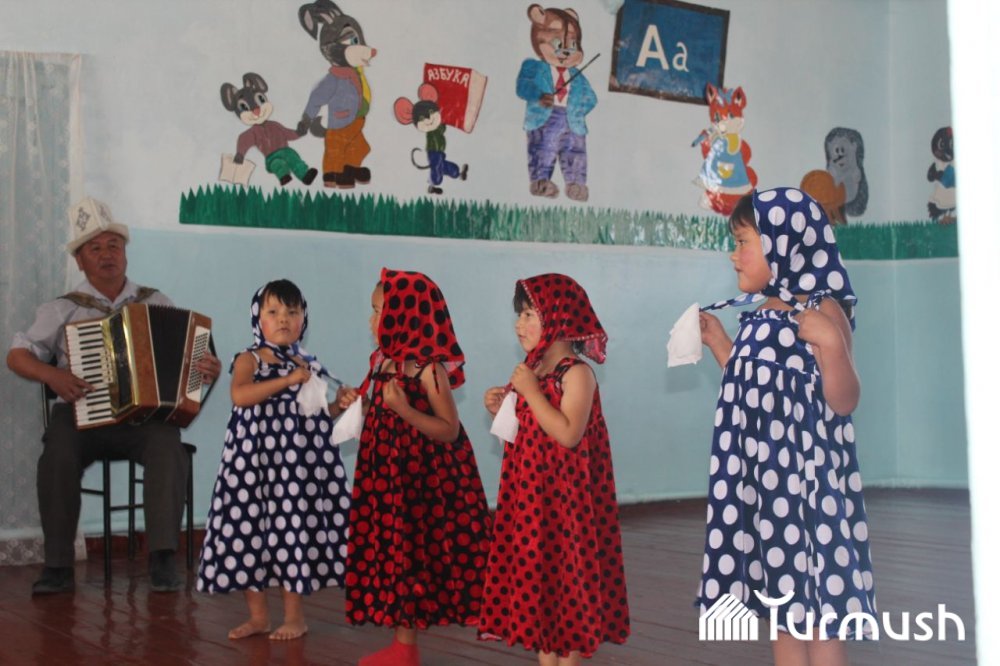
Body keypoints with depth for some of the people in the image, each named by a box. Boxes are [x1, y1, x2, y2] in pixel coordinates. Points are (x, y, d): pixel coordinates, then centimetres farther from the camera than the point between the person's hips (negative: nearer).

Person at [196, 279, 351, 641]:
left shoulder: (307, 363, 10)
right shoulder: (249, 359, -2)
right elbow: (239, 395, -22)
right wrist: (288, 380, -22)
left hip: (298, 460, 2)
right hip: (256, 460, -2)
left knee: (294, 527, 1)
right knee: (249, 529, 1)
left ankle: (294, 614, 13)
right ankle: (258, 614, 15)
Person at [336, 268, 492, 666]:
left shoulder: (429, 369, -15)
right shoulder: (383, 361, 8)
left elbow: (449, 430, -18)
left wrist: (404, 409, -27)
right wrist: (358, 405, 3)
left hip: (421, 479, -8)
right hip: (387, 474, 8)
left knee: (411, 555, -1)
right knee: (390, 553, 10)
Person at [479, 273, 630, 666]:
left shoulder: (576, 373, -14)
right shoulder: (533, 371, 10)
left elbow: (568, 434, -25)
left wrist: (530, 392, -22)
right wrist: (501, 411, 1)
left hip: (565, 495, -8)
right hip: (531, 494, 8)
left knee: (570, 578, 1)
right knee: (535, 574, 11)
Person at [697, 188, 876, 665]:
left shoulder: (823, 310, -12)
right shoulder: (760, 316, 12)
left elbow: (842, 403, -17)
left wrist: (832, 348, -32)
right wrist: (718, 343, 21)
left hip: (805, 474, -8)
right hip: (764, 476, 8)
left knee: (816, 614, -3)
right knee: (782, 610, 13)